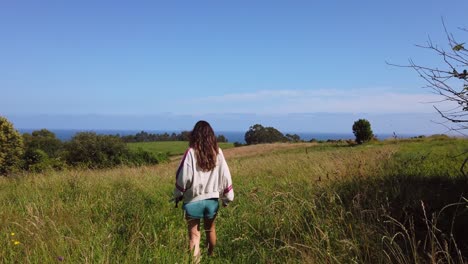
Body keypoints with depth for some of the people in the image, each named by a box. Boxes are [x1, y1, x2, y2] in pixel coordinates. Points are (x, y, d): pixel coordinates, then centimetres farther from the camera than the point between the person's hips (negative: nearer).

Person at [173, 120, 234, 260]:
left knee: (194, 235, 9)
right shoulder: (218, 152, -4)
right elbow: (225, 176, 0)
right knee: (210, 230, 25)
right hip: (212, 200, 4)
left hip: (193, 200, -3)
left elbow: (183, 177, -11)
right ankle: (211, 256, 42)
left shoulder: (191, 152, -14)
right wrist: (227, 196, 11)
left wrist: (178, 195, 4)